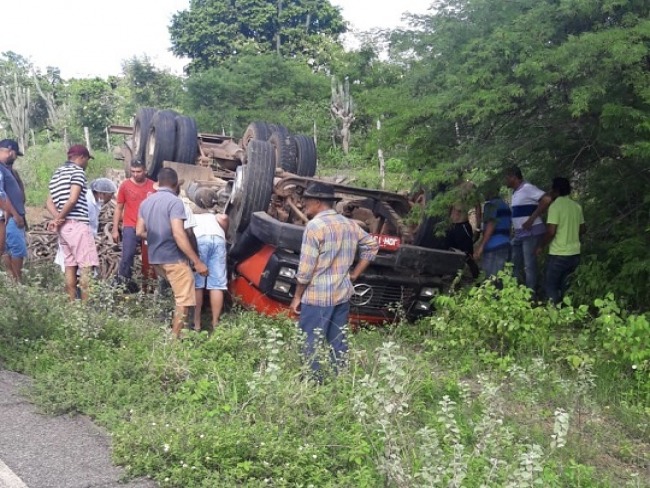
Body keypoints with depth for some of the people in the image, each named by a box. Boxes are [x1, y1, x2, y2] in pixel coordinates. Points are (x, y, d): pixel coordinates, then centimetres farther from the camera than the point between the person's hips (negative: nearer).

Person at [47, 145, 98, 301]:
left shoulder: (57, 173, 20)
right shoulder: (77, 171, -7)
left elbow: (49, 202, 13)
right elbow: (73, 199, -18)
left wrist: (57, 218, -3)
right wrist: (59, 219, -6)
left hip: (64, 226, 9)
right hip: (77, 224, -9)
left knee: (70, 265, 9)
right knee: (86, 265, -8)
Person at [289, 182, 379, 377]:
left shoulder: (315, 226, -13)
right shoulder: (349, 224, 9)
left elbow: (306, 268, -15)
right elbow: (372, 245, 19)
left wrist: (297, 297, -5)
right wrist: (354, 275, 17)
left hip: (317, 296, -7)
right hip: (342, 294, 7)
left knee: (311, 344, -1)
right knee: (338, 342, 12)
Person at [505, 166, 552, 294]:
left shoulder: (527, 188, -14)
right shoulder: (515, 192, 15)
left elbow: (547, 200, -23)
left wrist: (532, 219, -21)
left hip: (531, 233, -10)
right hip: (519, 234, 10)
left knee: (529, 265, -6)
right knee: (515, 264, 13)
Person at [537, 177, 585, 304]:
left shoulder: (555, 206, -14)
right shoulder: (577, 206, 7)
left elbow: (551, 232, -19)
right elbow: (582, 229, 16)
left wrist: (541, 246, -5)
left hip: (558, 254, -7)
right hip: (575, 253, 7)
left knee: (550, 286, 4)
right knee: (565, 286, 17)